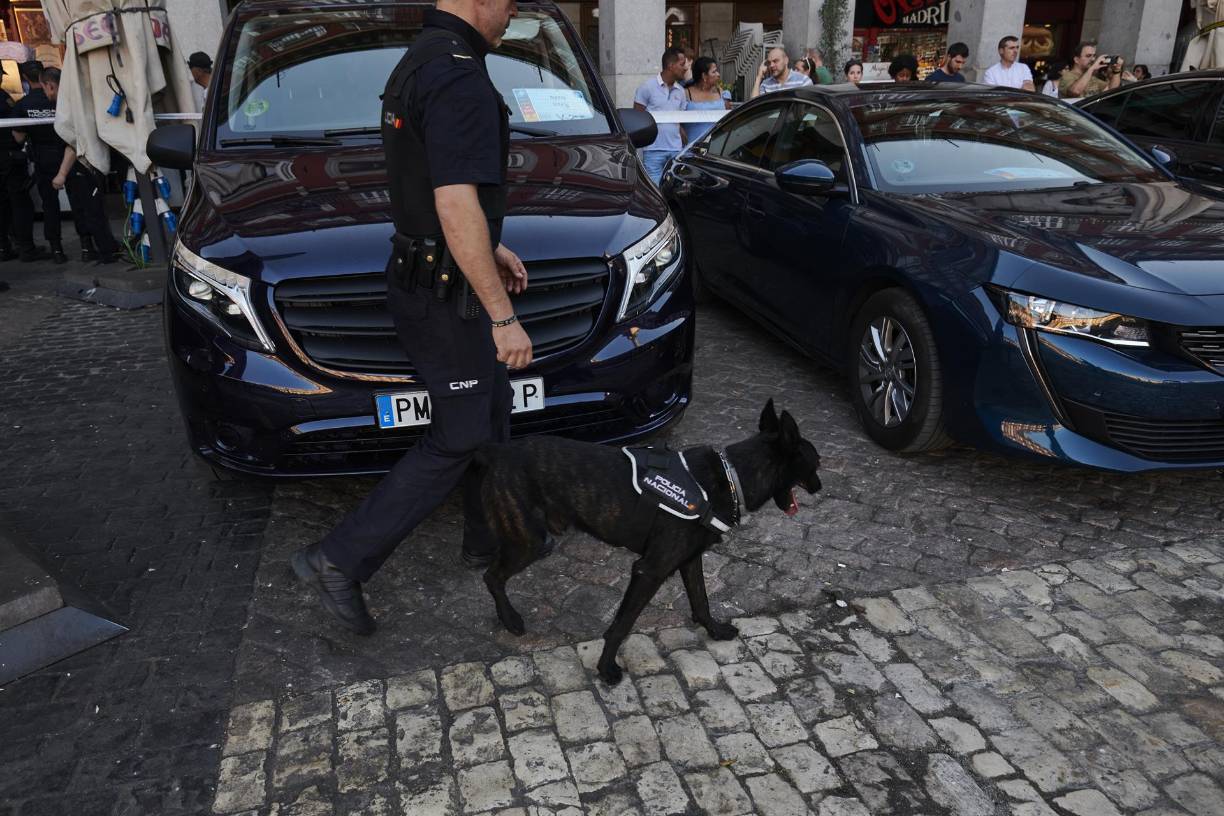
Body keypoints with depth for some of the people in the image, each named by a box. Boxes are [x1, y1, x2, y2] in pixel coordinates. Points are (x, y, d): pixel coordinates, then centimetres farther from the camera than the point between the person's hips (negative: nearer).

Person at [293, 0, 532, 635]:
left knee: (492, 409, 20)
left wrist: (490, 249, 22)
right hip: (444, 295, -10)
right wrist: (503, 315, -24)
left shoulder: (421, 60, 13)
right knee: (456, 439, -1)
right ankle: (339, 561, 5)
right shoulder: (460, 76, -21)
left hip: (420, 272, 10)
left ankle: (488, 537, 35)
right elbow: (457, 209, -28)